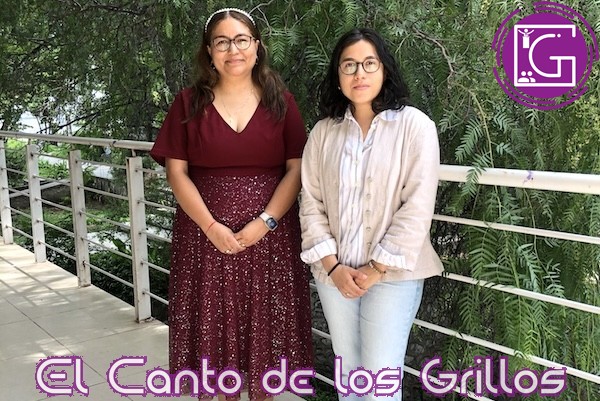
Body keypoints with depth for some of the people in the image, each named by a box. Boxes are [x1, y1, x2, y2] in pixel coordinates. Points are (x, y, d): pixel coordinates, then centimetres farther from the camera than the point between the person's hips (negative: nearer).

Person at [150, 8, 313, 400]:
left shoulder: (280, 100, 4)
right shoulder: (190, 102, 3)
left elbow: (296, 168, -1)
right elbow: (176, 171, -1)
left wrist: (265, 221, -13)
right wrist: (211, 226, -12)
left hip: (270, 234, 0)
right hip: (206, 234, 0)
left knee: (264, 324, 7)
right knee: (214, 325, 6)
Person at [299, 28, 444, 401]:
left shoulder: (415, 126, -8)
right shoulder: (323, 132, 4)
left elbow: (417, 207, -12)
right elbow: (311, 204, 2)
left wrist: (377, 269, -13)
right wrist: (332, 266, -8)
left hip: (392, 274, -3)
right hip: (334, 273, 4)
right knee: (347, 369, 17)